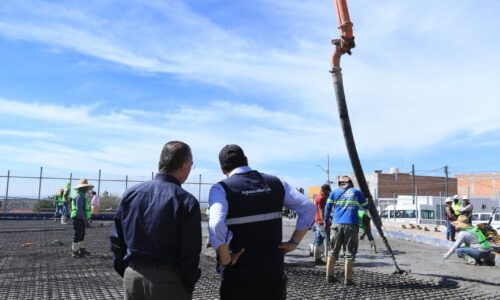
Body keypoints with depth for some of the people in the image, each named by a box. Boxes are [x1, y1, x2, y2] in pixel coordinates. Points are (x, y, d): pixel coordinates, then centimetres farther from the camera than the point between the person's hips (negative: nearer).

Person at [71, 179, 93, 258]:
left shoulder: (82, 195, 16)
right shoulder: (79, 196, -17)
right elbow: (79, 209, -23)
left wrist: (85, 218, 19)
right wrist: (84, 218, -21)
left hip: (81, 219, 10)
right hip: (79, 218, -10)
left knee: (82, 234, 18)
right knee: (78, 235, -5)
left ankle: (82, 249, 28)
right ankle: (75, 252, 1)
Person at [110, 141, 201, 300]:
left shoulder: (130, 193, 1)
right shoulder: (186, 202, -15)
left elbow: (116, 239, 6)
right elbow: (190, 253, -15)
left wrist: (125, 271, 16)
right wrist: (188, 286, -1)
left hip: (132, 277, 5)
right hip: (167, 282, -4)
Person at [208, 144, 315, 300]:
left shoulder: (221, 189, -10)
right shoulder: (276, 182, 4)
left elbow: (216, 225, -27)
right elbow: (309, 208, 4)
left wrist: (225, 260, -13)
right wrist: (294, 242, 7)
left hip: (239, 272, -3)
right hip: (274, 268, 4)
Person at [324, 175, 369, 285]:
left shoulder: (335, 192, 13)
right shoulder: (356, 192, 12)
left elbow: (327, 208, 8)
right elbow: (366, 206, 19)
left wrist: (326, 221, 19)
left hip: (337, 225, 2)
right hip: (351, 225, -2)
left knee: (333, 251, 13)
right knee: (350, 253, 4)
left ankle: (329, 276, 15)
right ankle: (347, 279, 2)